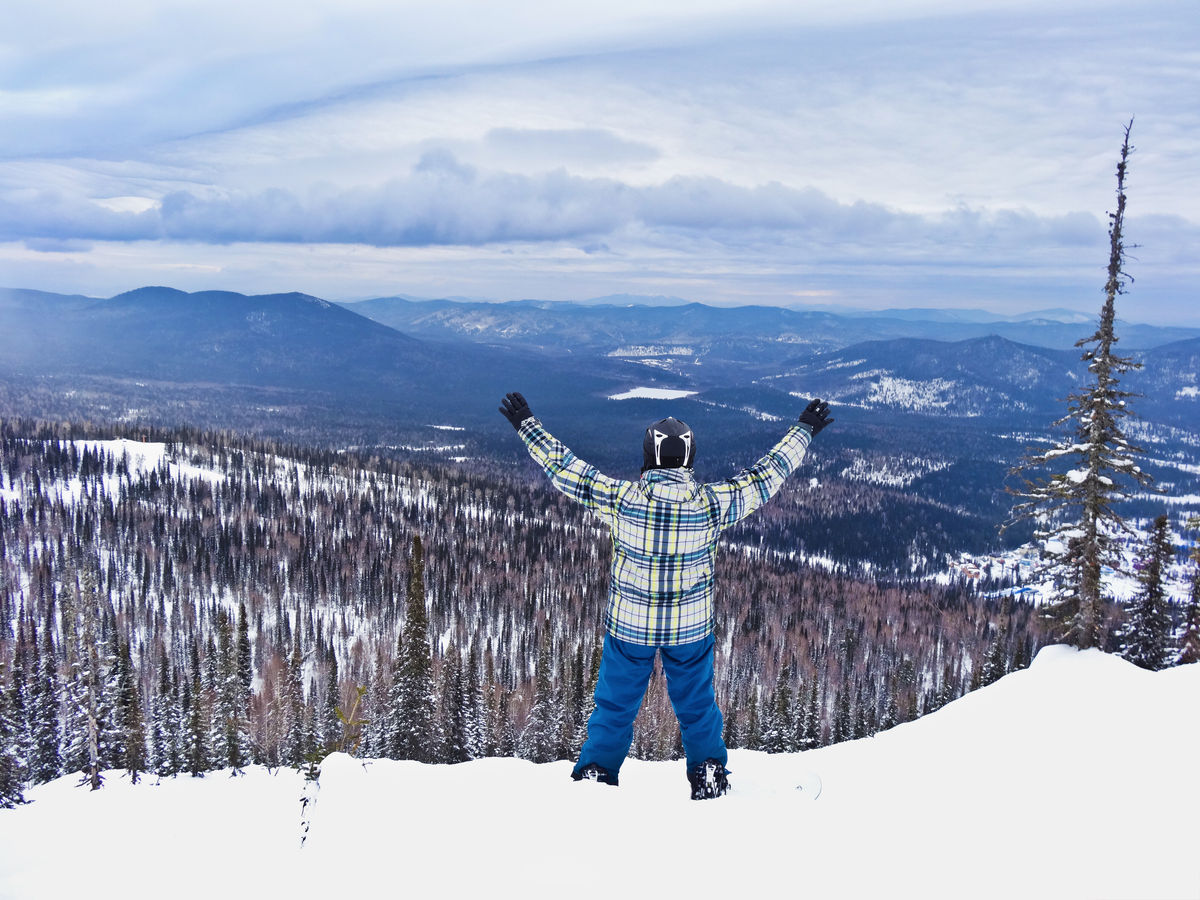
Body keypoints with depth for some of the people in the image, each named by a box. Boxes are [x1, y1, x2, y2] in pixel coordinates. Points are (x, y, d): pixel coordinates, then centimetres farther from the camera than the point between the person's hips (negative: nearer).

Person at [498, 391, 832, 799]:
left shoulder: (619, 498, -18)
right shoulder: (711, 503, -18)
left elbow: (563, 466, -8)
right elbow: (767, 474, -6)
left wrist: (526, 425, 4)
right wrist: (804, 429, 7)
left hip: (628, 624, 0)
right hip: (691, 627, 1)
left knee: (615, 704, 17)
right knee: (696, 704, 21)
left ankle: (595, 772, 22)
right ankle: (709, 774, 30)